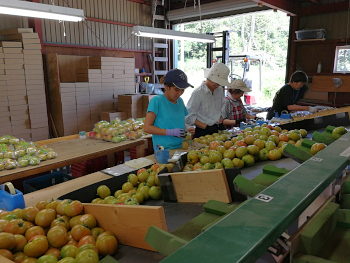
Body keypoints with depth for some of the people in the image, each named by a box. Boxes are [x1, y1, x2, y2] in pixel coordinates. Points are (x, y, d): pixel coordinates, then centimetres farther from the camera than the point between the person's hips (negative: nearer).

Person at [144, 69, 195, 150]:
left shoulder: (180, 101, 11)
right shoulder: (157, 101, -7)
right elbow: (147, 127, -10)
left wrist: (188, 130, 0)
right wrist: (171, 132, -18)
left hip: (181, 148, 5)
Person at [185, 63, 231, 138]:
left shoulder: (220, 91, 10)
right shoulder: (198, 93, -12)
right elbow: (189, 117, -14)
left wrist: (220, 123, 6)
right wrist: (206, 127, -17)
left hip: (217, 129, 6)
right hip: (202, 132, -6)